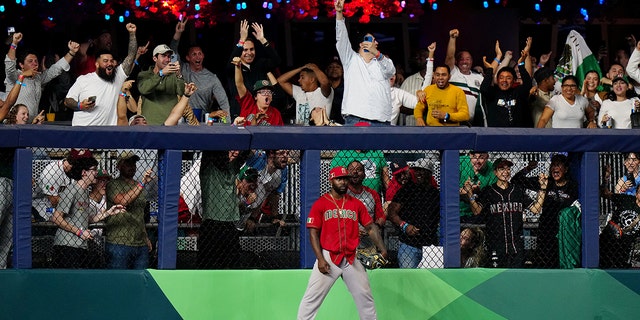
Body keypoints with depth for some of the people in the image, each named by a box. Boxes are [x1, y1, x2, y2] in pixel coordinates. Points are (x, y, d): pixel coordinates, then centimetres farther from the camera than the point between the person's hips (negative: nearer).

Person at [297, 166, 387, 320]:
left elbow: (370, 227, 10)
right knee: (312, 297, -8)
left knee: (365, 297, 8)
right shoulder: (320, 204, 0)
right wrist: (320, 259, -12)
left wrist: (382, 249, -2)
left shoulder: (356, 204, 9)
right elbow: (313, 233, -3)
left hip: (351, 259, 3)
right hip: (328, 258, -3)